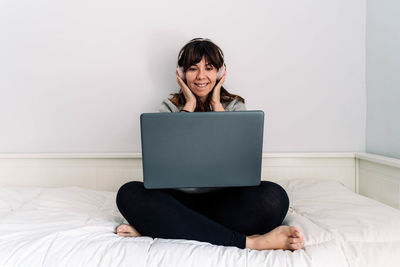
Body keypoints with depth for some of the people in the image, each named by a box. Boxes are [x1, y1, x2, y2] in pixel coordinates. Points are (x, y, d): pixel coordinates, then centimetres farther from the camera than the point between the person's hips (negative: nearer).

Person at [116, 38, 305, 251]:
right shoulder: (170, 107, 10)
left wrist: (216, 104, -4)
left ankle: (156, 227, -26)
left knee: (274, 197, -30)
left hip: (224, 198, 0)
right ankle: (248, 242, -31)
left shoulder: (234, 105, 10)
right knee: (129, 194, -30)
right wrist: (189, 105, -4)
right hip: (181, 198, 1)